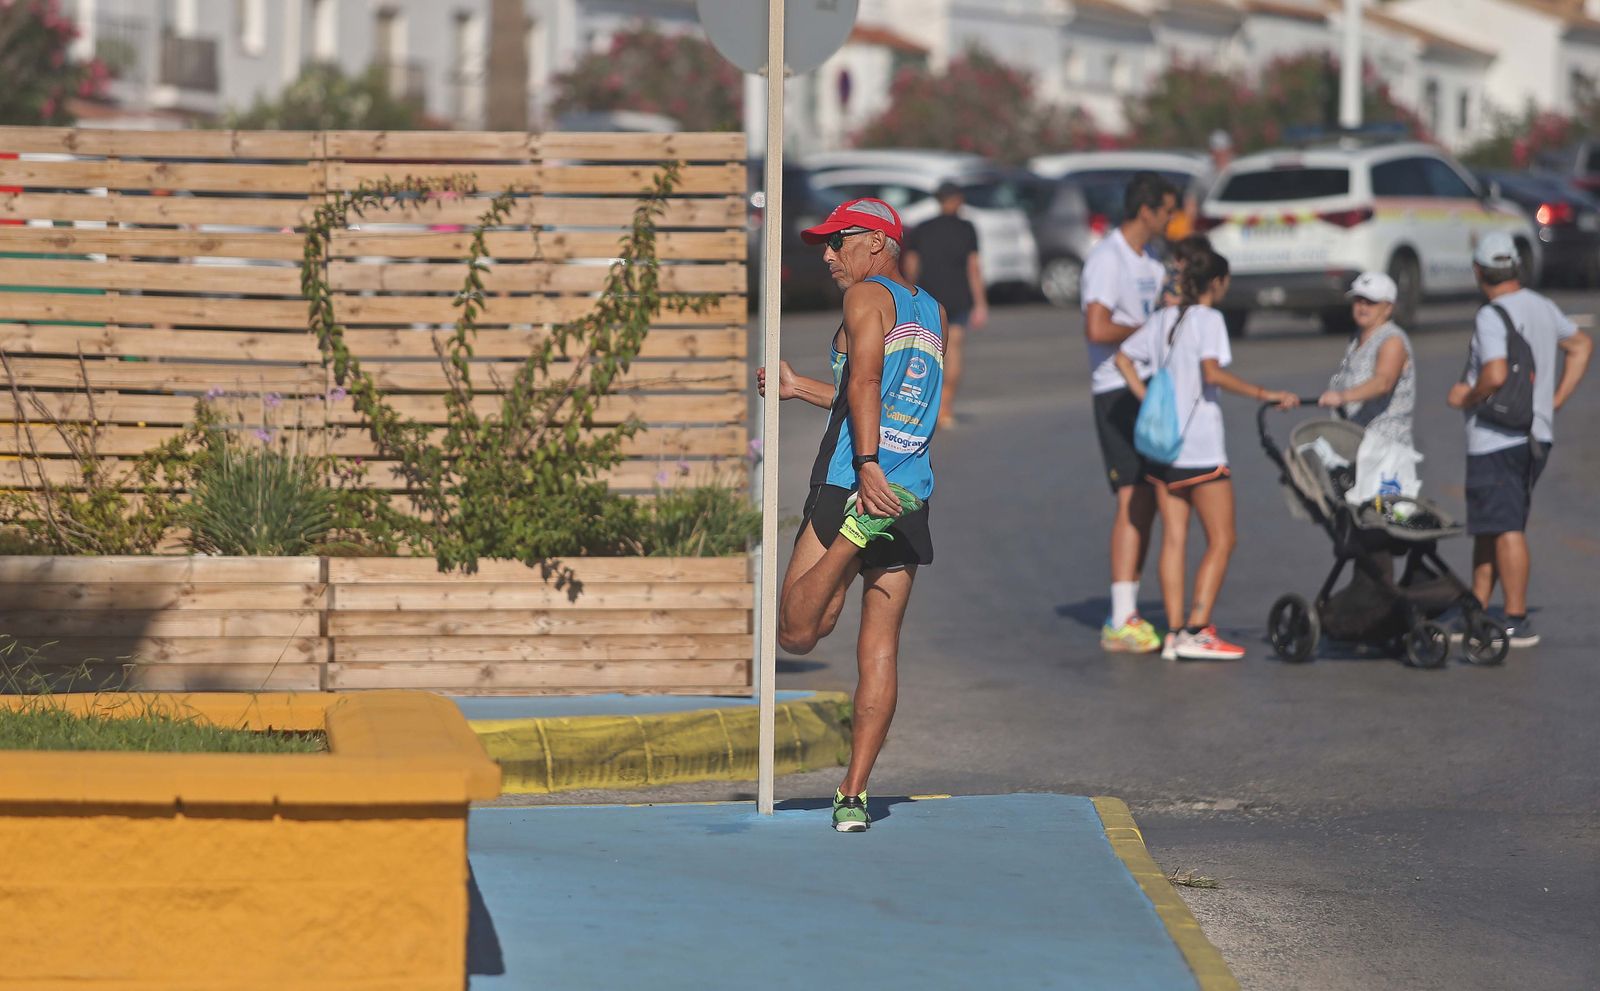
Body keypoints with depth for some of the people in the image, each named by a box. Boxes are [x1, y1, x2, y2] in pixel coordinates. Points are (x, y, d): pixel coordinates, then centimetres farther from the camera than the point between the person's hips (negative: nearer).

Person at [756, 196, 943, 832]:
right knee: (880, 650, 5)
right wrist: (800, 389, 36)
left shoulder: (867, 296, -2)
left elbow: (865, 382, -18)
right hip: (913, 496, 7)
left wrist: (867, 466, -30)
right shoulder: (934, 313, 21)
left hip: (852, 484, -7)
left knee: (795, 635, -7)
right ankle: (854, 797, 2)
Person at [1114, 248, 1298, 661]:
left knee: (1173, 540, 7)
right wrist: (1265, 394, -21)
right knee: (1221, 541, -1)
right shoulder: (1208, 319, -9)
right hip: (1200, 446, -7)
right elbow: (1213, 373, -22)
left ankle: (1174, 632, 3)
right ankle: (1196, 631, -10)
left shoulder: (1163, 319, 13)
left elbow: (1124, 358, 11)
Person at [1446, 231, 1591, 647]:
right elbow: (1581, 345, 25)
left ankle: (1518, 622, -11)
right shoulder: (1543, 308, 12)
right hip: (1538, 434, 9)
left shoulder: (1491, 317, -16)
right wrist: (1556, 401, 21)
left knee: (1506, 530, -9)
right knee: (1487, 528, 15)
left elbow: (1496, 376, -28)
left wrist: (1466, 396, -9)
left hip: (1497, 438, -9)